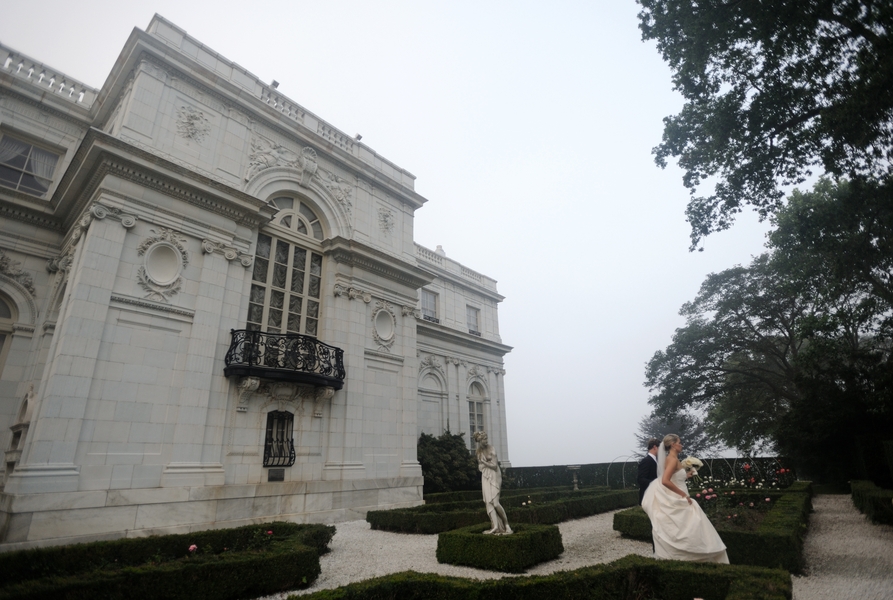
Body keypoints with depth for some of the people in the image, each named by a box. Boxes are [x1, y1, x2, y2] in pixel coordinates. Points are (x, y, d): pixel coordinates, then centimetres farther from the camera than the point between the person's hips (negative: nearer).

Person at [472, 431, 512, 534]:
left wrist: (483, 462, -6)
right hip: (485, 478, 5)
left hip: (494, 477, -5)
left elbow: (494, 465, -12)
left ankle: (506, 524, 3)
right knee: (489, 502, -4)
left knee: (495, 502, -12)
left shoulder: (491, 449, -7)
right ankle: (495, 526, -3)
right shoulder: (479, 452, 10)